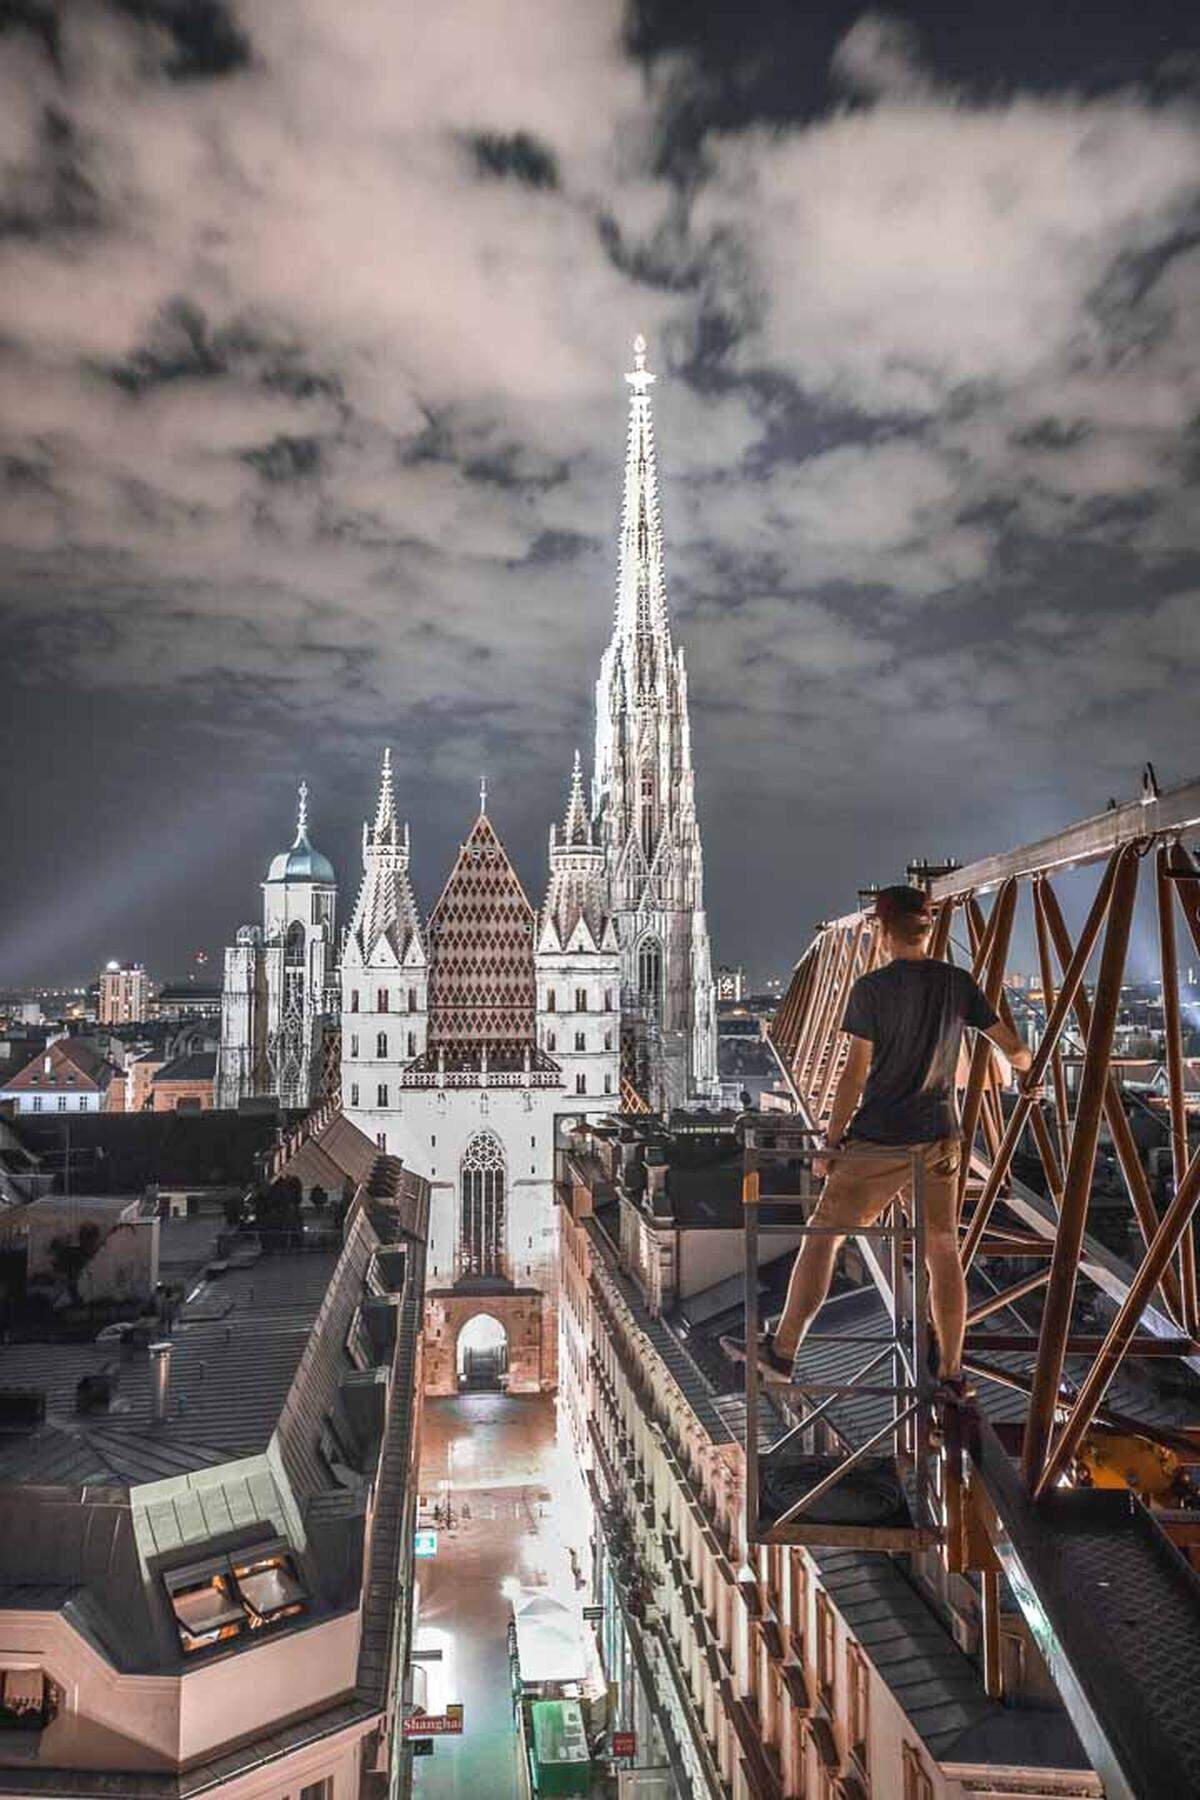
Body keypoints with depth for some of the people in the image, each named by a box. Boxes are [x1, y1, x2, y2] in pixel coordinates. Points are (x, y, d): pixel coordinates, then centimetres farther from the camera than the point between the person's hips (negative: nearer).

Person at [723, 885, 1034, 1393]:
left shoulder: (871, 988, -12)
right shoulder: (959, 983, 2)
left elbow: (855, 1073, -13)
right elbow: (1015, 1050, 10)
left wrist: (830, 1143, -6)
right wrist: (1027, 1067, 34)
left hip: (879, 1142, -5)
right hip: (941, 1140, 5)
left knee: (822, 1235, 6)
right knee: (943, 1252, 12)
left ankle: (782, 1351, 13)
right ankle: (951, 1372, 20)